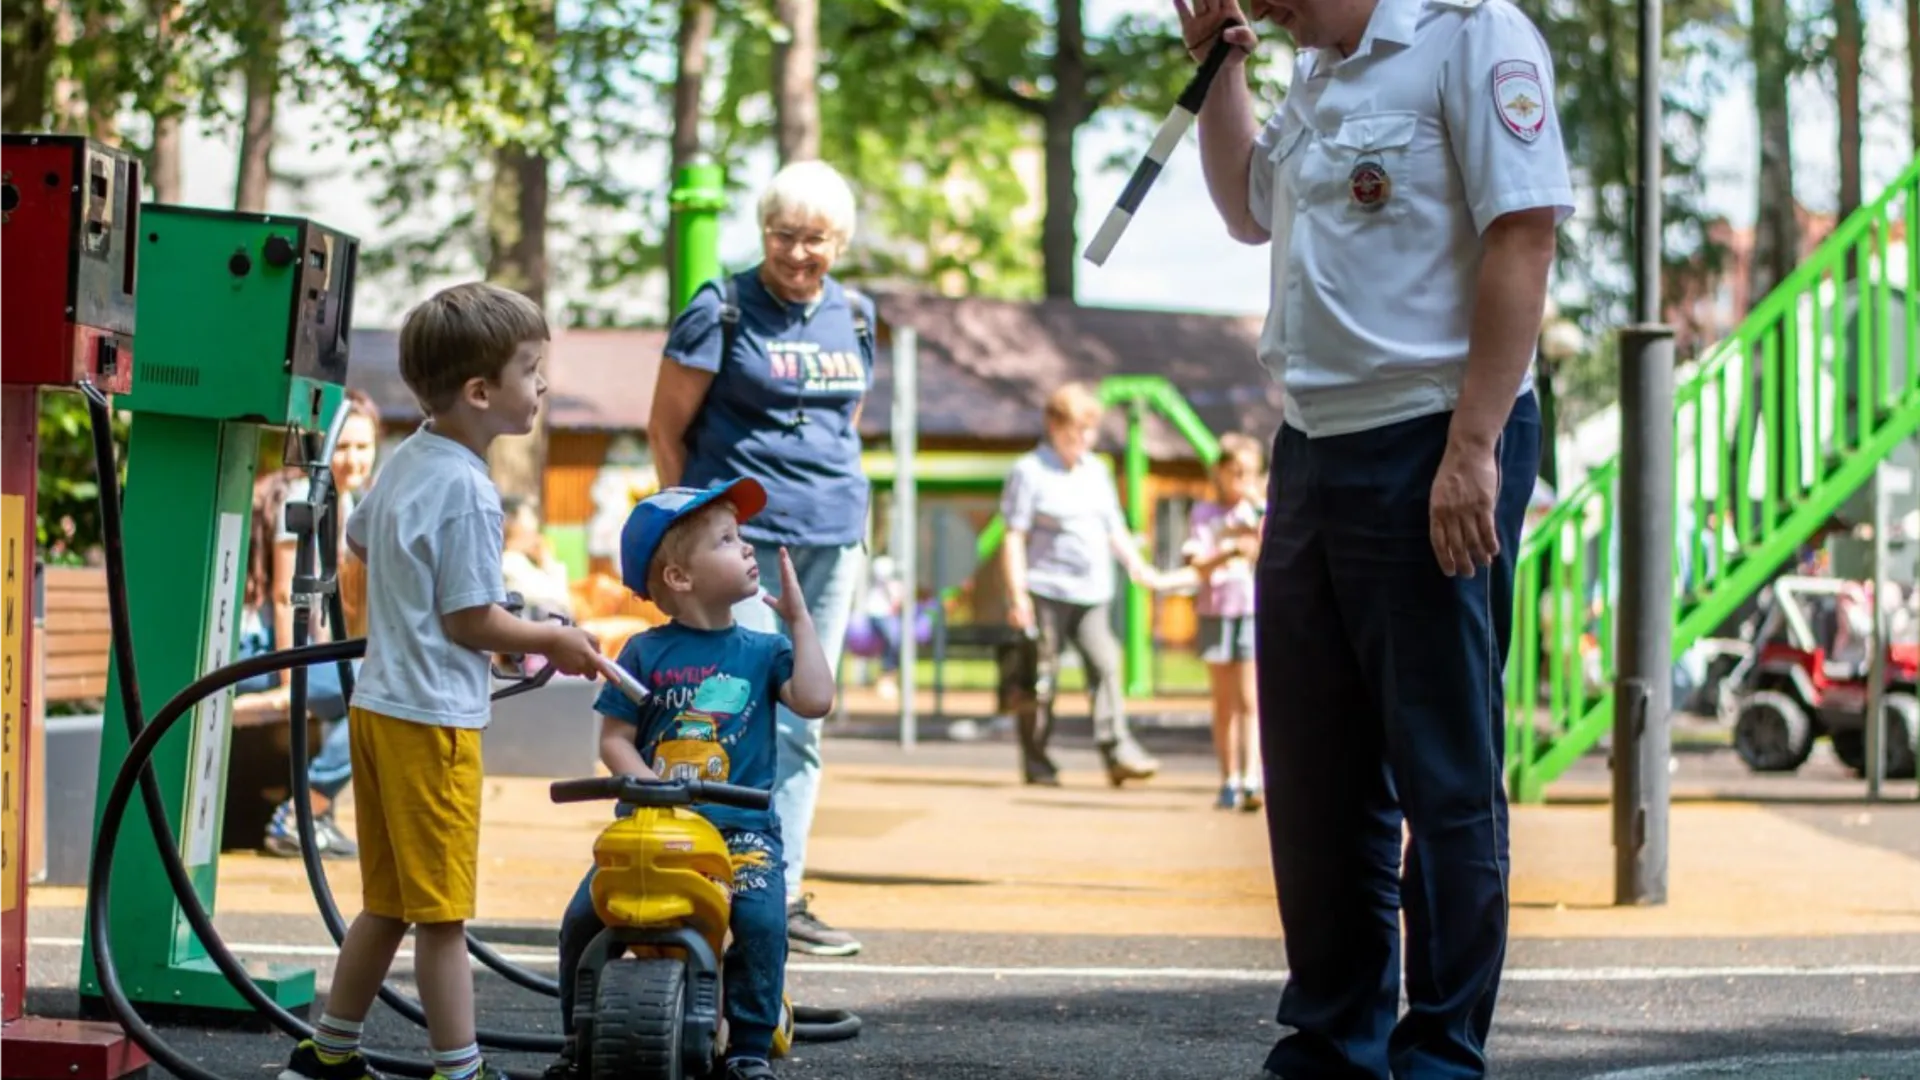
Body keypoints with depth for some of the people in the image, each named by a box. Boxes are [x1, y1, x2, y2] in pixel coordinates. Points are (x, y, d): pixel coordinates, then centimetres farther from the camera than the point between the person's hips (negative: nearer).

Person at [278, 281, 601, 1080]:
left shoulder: (407, 459, 8)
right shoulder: (468, 492, -20)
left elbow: (359, 539, 25)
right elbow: (469, 622, -18)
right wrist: (554, 641, -5)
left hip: (378, 704, 9)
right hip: (432, 716, -9)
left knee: (386, 903, 18)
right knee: (441, 913, -2)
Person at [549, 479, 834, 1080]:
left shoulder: (762, 652, 8)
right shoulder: (646, 653, 4)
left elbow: (814, 699, -8)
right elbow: (614, 740, 2)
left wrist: (798, 617, -2)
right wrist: (651, 786, -15)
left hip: (741, 827, 0)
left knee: (760, 920, -25)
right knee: (584, 917, -13)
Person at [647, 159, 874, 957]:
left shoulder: (855, 316, 12)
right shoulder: (723, 310, -5)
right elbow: (666, 427, -1)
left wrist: (847, 509, 17)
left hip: (832, 541, 6)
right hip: (742, 537, -6)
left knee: (799, 724, 9)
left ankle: (780, 895, 15)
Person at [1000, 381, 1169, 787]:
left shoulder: (1098, 471, 18)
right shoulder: (1030, 472, -2)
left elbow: (1114, 528, 25)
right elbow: (1015, 537, -5)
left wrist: (1137, 566, 10)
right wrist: (1017, 594, -11)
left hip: (1093, 594, 5)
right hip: (1046, 592, -5)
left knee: (1105, 663, -7)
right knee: (1044, 676, -1)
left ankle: (1118, 752, -9)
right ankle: (1036, 762, 7)